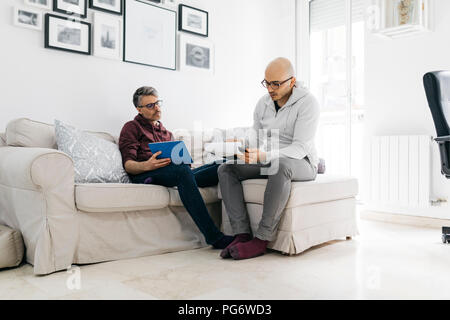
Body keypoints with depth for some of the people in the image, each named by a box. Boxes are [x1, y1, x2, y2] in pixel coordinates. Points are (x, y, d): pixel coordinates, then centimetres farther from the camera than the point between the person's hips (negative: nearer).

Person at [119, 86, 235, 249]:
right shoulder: (132, 128, 17)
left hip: (174, 174, 5)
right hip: (145, 176, -5)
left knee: (219, 167, -21)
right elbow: (128, 165, 2)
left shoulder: (167, 133, 34)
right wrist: (147, 165, -21)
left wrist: (183, 159, -1)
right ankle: (213, 236, -42)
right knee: (182, 169, -39)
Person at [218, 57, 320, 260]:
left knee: (279, 165, -41)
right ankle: (242, 234, -25)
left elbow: (300, 148, -22)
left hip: (301, 163, -6)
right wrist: (243, 150, -14)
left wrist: (262, 156, -36)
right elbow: (255, 138, 10)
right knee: (226, 169, -15)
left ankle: (261, 240, -35)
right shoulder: (263, 103, 7)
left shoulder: (307, 103, -13)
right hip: (268, 162, 6)